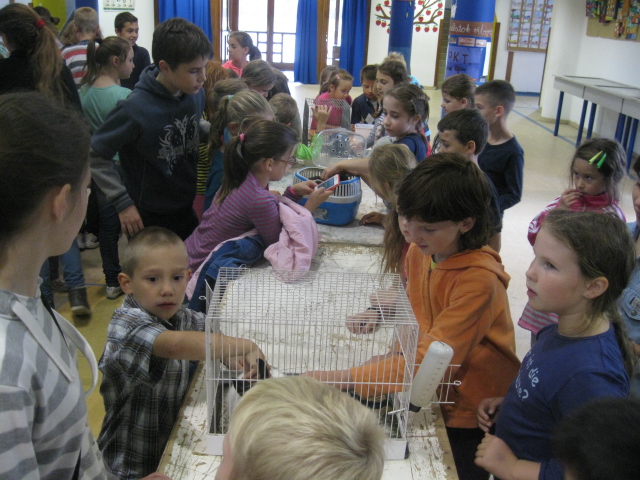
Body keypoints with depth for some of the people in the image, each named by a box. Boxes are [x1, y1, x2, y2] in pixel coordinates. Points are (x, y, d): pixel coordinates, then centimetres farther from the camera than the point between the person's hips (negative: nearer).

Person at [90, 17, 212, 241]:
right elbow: (96, 156, -16)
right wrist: (123, 203, -17)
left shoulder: (196, 94, -7)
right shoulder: (135, 109, -25)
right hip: (150, 218, -6)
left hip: (189, 210, 6)